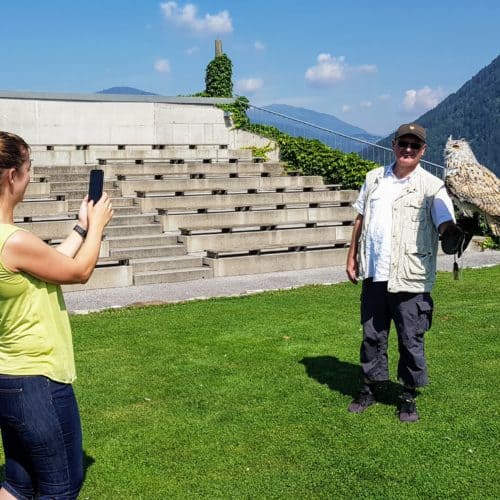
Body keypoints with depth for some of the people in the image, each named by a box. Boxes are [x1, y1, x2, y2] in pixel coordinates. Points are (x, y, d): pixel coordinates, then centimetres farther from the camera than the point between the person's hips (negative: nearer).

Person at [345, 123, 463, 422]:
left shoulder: (432, 187, -6)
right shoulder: (374, 178, 9)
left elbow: (445, 223, -18)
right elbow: (361, 219, 15)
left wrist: (453, 236, -42)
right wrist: (352, 257, 14)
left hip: (410, 279, -4)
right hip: (374, 274, 4)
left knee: (411, 340, 6)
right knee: (372, 335, 15)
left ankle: (409, 397, 22)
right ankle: (371, 387, 31)